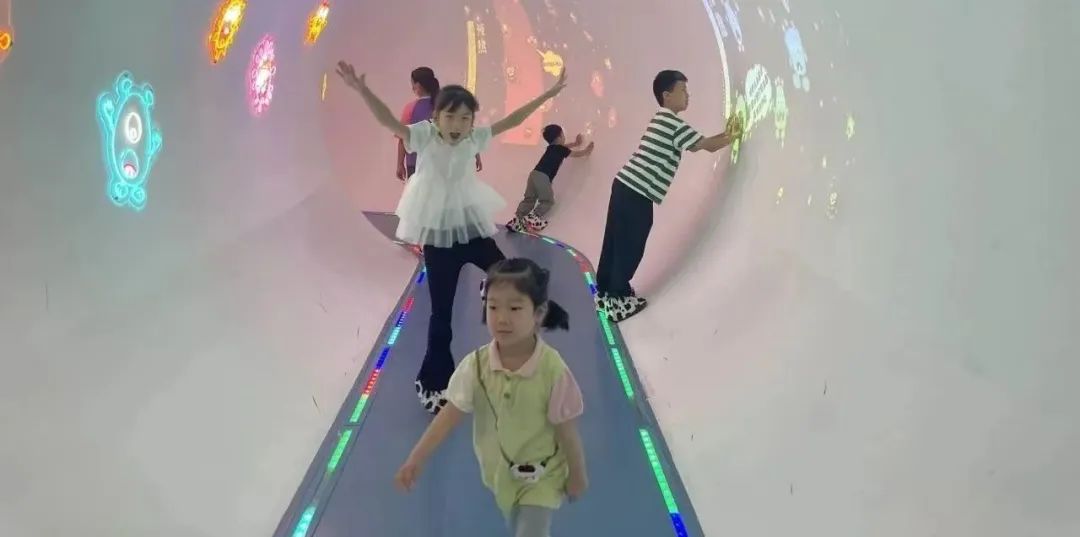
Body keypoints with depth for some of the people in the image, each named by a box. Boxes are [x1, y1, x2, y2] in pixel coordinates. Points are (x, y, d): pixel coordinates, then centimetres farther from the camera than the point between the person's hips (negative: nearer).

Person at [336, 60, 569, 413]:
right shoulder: (424, 137, -13)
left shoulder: (473, 139, -1)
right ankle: (431, 383, 18)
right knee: (441, 312, 2)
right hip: (438, 235, -4)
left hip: (472, 227, 4)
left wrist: (547, 95, 3)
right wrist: (363, 91, -45)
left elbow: (512, 121, 4)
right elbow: (389, 121, -28)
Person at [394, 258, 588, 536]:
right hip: (499, 472, 4)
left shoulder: (553, 371, -28)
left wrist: (577, 476, -5)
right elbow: (450, 414, -12)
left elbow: (566, 431, -17)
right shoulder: (476, 365, -20)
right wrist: (416, 458, -17)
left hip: (540, 478, -4)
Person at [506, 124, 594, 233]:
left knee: (529, 199, 11)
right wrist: (587, 151, 33)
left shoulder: (552, 147, 24)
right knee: (547, 201, 1)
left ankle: (517, 220, 4)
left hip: (534, 174, 8)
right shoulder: (561, 150, 2)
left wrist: (575, 144, 57)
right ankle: (532, 218, -15)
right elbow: (577, 154, 15)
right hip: (543, 177, -8)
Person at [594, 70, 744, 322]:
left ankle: (605, 292, 27)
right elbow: (708, 145, -11)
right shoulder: (673, 123, -12)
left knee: (615, 243, 17)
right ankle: (619, 301, 12)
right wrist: (732, 137, 4)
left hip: (625, 186, 9)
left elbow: (696, 143, 22)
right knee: (630, 249, 2)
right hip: (638, 194, -9)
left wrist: (724, 134, 17)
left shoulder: (662, 120, 19)